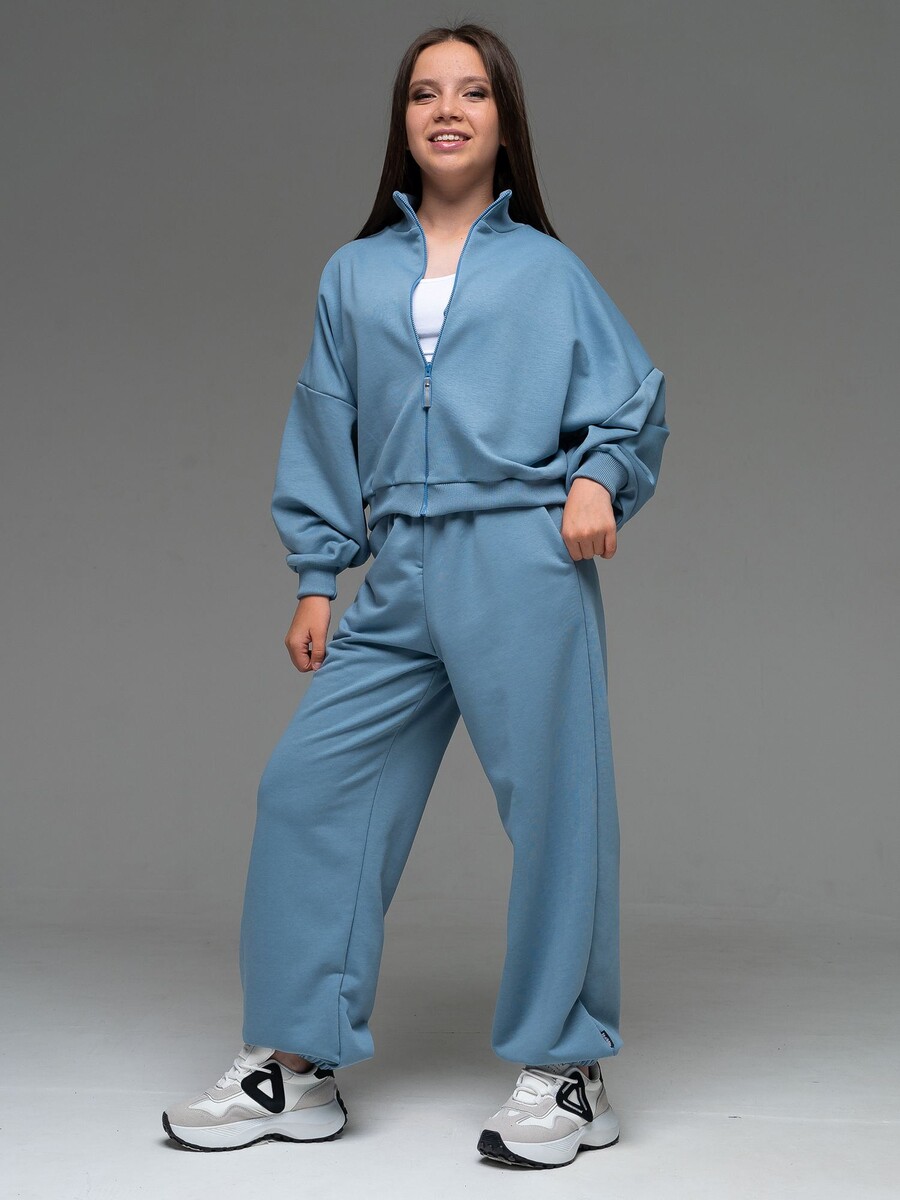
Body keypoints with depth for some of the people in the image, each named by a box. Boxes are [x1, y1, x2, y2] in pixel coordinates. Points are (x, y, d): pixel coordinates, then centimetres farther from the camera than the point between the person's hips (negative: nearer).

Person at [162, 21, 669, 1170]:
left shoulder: (548, 269, 9)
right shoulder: (354, 274, 16)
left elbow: (632, 395, 12)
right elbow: (326, 429, 16)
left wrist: (597, 476, -8)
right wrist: (316, 577, 10)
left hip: (524, 564, -3)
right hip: (398, 578, 3)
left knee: (550, 806, -2)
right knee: (309, 783, -2)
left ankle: (566, 1073, 12)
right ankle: (293, 1065, 10)